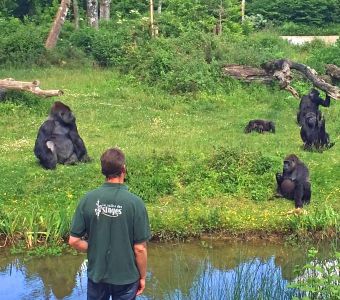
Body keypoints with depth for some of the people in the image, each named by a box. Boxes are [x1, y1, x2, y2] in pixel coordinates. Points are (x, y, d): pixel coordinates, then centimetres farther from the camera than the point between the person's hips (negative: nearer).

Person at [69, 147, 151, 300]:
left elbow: (74, 241, -7)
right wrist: (142, 276, 0)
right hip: (126, 277, -2)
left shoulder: (88, 199, -11)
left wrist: (95, 251, 9)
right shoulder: (135, 203, -18)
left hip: (96, 274, 2)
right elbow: (139, 248, -14)